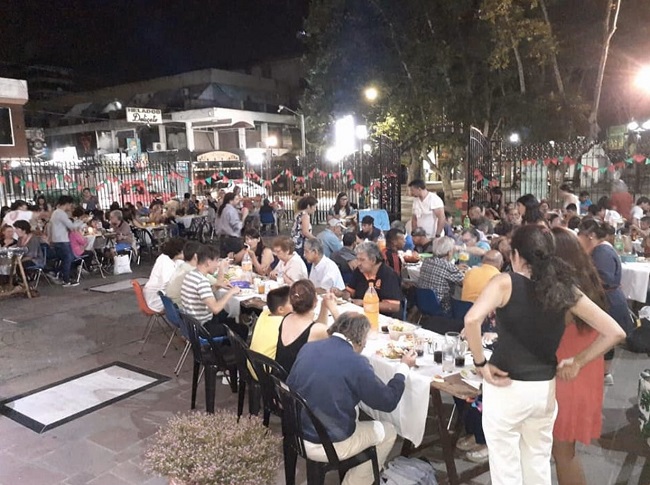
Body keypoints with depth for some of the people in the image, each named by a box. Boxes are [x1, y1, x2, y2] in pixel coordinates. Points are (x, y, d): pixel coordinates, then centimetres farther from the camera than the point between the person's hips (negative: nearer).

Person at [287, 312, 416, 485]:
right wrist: (403, 367, 6)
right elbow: (388, 402, -8)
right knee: (388, 432, 15)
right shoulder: (356, 363, -20)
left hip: (294, 434, 7)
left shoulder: (308, 347, -2)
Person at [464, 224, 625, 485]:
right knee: (538, 463, 23)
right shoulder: (565, 289, 0)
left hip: (506, 388, -4)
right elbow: (615, 332, 2)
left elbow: (472, 320, -28)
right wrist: (577, 362, 8)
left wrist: (480, 363, -15)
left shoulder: (505, 282, -12)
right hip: (545, 388, 5)